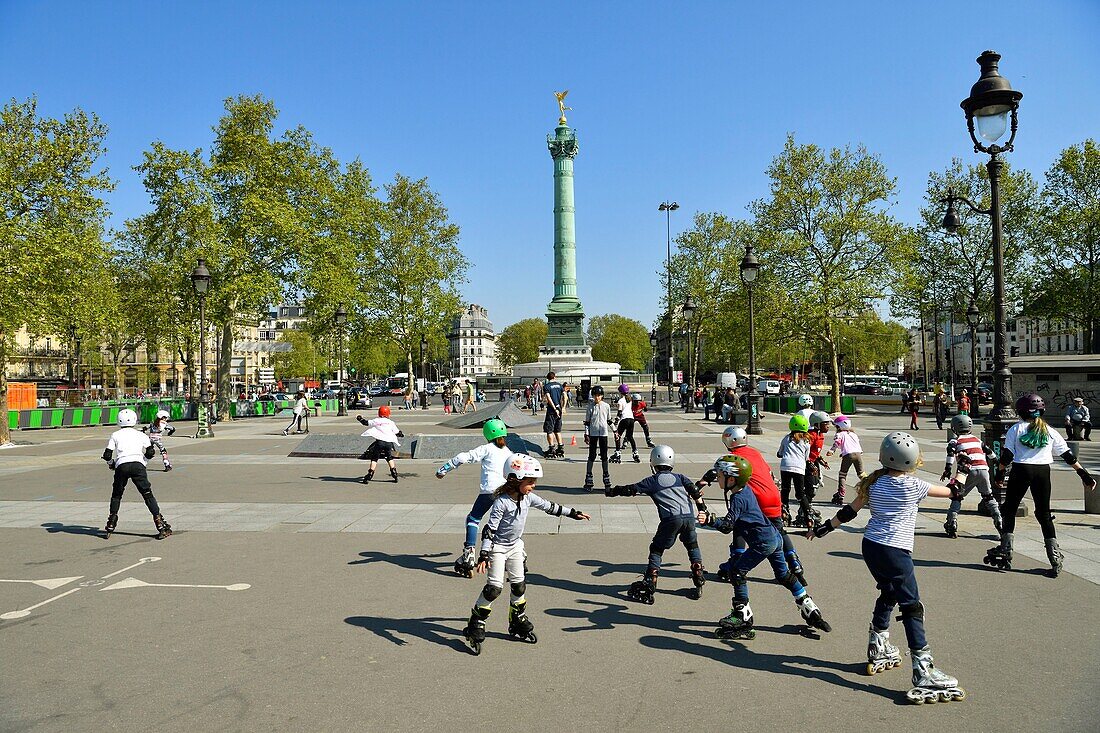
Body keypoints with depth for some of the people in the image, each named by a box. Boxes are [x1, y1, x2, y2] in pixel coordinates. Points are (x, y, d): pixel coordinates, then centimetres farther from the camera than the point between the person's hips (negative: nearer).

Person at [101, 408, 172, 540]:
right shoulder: (141, 435, 18)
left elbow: (107, 456, 12)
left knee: (116, 495, 21)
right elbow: (149, 453, 11)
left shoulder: (115, 435, 18)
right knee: (148, 494, 1)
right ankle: (162, 526, -5)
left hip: (121, 466, 1)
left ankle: (110, 528, 23)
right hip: (138, 464, 0)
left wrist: (111, 464, 31)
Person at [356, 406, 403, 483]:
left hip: (380, 442, -2)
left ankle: (369, 476, -3)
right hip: (389, 442, 2)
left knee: (374, 458, 4)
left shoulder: (376, 421, 5)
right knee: (390, 458, 19)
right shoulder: (391, 422, 10)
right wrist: (401, 434, 40)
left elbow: (366, 422, 16)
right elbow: (397, 433, 17)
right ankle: (395, 475, 15)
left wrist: (360, 418, 35)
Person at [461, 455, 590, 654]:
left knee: (519, 584, 11)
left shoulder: (528, 498, -4)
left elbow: (549, 507, 9)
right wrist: (484, 555, -28)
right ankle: (475, 626, 1)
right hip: (497, 547, -7)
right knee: (494, 587, -12)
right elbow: (489, 529, -23)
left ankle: (518, 623, 28)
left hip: (515, 547, 7)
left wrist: (573, 513, 15)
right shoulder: (502, 503, -25)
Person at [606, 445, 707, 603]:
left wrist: (611, 491, 24)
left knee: (656, 549, 8)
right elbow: (694, 491, 8)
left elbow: (631, 489, 11)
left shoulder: (651, 481, 11)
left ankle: (649, 586, 2)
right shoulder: (680, 477, 19)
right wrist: (702, 508, 11)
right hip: (689, 516, 3)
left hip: (671, 519, -3)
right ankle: (699, 583, 20)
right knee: (692, 546, 24)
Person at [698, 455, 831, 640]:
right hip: (775, 537, 10)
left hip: (763, 542, -10)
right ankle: (812, 612, 28)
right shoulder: (746, 490, 9)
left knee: (737, 572, -2)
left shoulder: (737, 499, -18)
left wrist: (710, 520, -37)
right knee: (784, 575, 21)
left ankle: (743, 616, 1)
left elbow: (727, 525, -26)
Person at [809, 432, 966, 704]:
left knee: (888, 595, 25)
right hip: (895, 552, -7)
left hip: (871, 547, 7)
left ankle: (878, 651, 37)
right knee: (912, 607, -4)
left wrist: (825, 527, 19)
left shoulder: (874, 483, 4)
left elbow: (850, 511, 8)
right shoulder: (912, 487, -10)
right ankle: (923, 673, -8)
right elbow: (949, 492, 4)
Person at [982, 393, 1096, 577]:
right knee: (1044, 514, 12)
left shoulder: (1016, 429, 2)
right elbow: (1068, 455, 9)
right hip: (1043, 472, 3)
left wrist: (1000, 472, 5)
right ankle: (1055, 557, 6)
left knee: (1009, 509, 10)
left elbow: (1007, 455, -5)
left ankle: (1005, 551, 10)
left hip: (1021, 470, -3)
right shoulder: (1050, 431, 10)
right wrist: (1083, 474, 14)